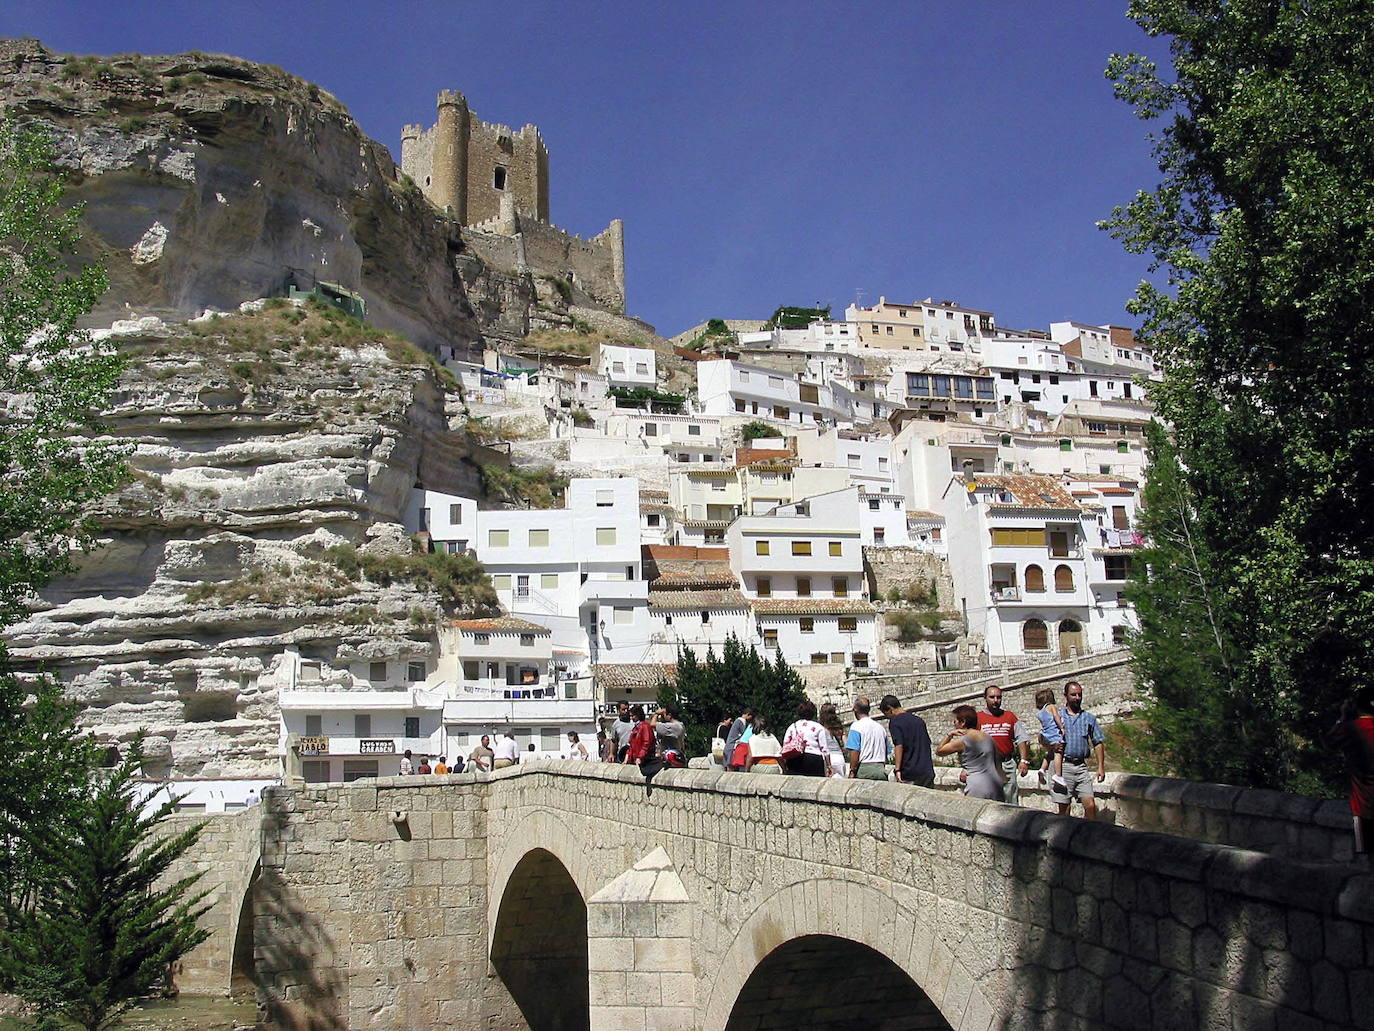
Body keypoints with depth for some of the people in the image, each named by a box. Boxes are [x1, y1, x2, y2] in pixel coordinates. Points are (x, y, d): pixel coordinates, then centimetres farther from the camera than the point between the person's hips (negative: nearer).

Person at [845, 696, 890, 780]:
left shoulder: (856, 726, -3)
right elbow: (886, 753, 19)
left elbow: (854, 752, -11)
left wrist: (852, 771, -8)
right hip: (881, 769, 6)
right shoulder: (880, 727, 16)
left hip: (864, 768, -6)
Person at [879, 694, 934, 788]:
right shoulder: (918, 719, 16)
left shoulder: (895, 722, -6)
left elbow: (899, 745, -18)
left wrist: (898, 769, -20)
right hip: (927, 772, 7)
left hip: (909, 774, -6)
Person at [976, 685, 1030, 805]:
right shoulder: (977, 718, 5)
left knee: (1010, 803, 2)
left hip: (1007, 764, 2)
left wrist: (1024, 761, -1)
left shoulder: (1010, 716, 13)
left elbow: (1022, 740, 11)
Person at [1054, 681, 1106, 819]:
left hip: (1081, 766, 2)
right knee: (1063, 807, 0)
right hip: (1062, 765, -2)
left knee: (1090, 805, -6)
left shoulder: (1089, 718, 14)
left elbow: (1098, 744, 14)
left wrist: (1101, 767, 6)